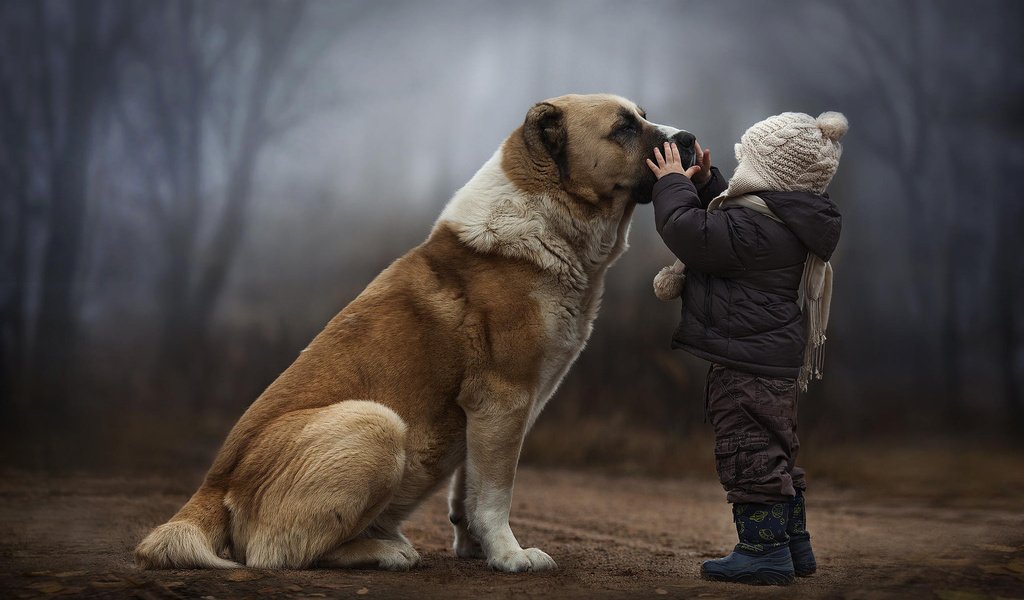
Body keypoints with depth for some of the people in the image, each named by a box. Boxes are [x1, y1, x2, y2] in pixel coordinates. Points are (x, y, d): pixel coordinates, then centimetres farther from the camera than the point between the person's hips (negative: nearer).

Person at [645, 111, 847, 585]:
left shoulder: (755, 226, -22)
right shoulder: (783, 220, 12)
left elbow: (690, 232, -23)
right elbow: (721, 224, 28)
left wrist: (674, 184, -8)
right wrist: (704, 183, 18)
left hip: (747, 361, -11)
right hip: (776, 360, 11)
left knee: (749, 452, -5)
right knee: (775, 451, 18)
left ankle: (765, 550, -1)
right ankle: (794, 545, 26)